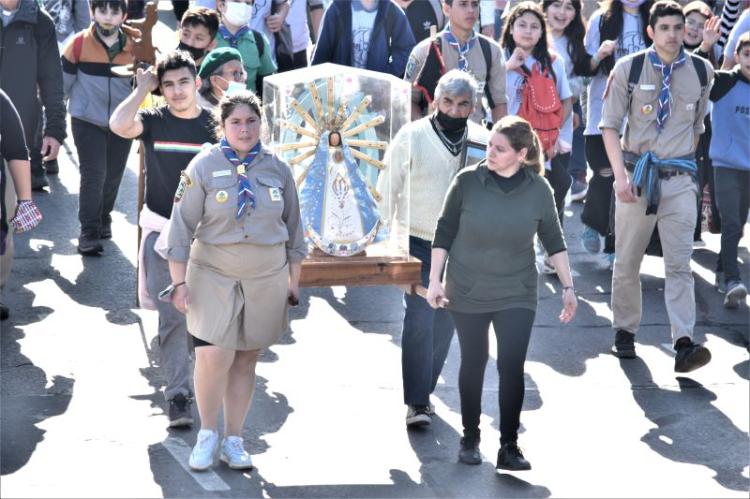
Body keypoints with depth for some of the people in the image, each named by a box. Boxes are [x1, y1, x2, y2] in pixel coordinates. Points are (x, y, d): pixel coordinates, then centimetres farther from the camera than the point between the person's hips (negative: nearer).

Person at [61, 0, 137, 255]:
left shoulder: (134, 47, -2)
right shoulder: (79, 44, -9)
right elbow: (62, 81, -2)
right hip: (87, 121, -3)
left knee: (113, 175, 13)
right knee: (93, 174, -11)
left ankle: (104, 219, 35)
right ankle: (89, 232, -7)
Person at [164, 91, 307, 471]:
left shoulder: (277, 169, 4)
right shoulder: (204, 166, -5)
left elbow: (293, 228, 13)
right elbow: (181, 226, -4)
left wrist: (294, 281, 13)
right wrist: (179, 282, -7)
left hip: (266, 278, 3)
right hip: (213, 273, -3)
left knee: (246, 359, 6)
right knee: (214, 356, -15)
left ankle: (234, 440, 16)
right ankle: (207, 434, 5)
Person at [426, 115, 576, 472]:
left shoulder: (538, 190, -6)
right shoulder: (467, 182, -10)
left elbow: (553, 240, 5)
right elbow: (444, 232, -2)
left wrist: (567, 286, 3)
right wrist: (434, 280, -4)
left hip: (516, 295, 0)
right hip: (468, 293, 0)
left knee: (512, 367, -8)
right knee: (473, 364, 10)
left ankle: (509, 446, 0)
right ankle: (470, 438, 27)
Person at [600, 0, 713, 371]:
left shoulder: (701, 71, 3)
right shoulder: (628, 69, -4)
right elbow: (609, 125, -4)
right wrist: (620, 175, -13)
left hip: (680, 178, 0)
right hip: (638, 172, 0)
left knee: (679, 263, -8)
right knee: (627, 260, 9)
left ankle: (684, 344, -15)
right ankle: (624, 332, 24)